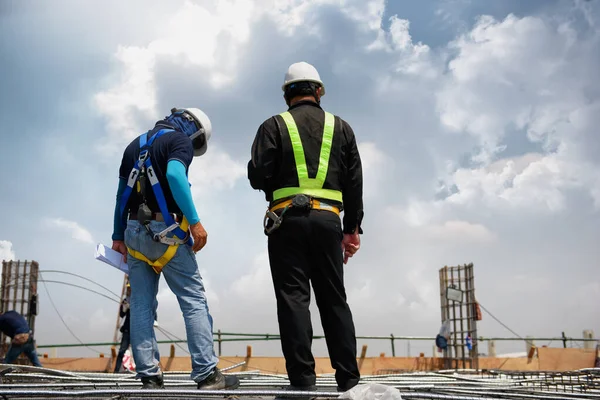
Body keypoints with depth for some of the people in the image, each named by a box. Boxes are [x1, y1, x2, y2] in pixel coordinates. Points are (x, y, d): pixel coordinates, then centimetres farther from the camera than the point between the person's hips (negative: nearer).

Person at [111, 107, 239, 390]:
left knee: (141, 305, 5)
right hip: (165, 231, -7)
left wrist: (118, 235, 24)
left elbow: (122, 191, 21)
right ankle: (207, 374, -9)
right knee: (194, 301, -4)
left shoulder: (135, 145, 22)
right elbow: (175, 175, -21)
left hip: (134, 231, 7)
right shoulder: (180, 140, -1)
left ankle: (149, 377, 3)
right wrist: (194, 222, -23)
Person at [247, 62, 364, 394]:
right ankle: (348, 377, 8)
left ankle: (302, 378, -6)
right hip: (328, 220, 3)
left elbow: (258, 177, -5)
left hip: (288, 220, -2)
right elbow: (354, 183, 10)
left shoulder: (274, 126, 3)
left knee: (293, 298, -2)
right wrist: (353, 228, 15)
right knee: (334, 299, 9)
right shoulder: (340, 127, 12)